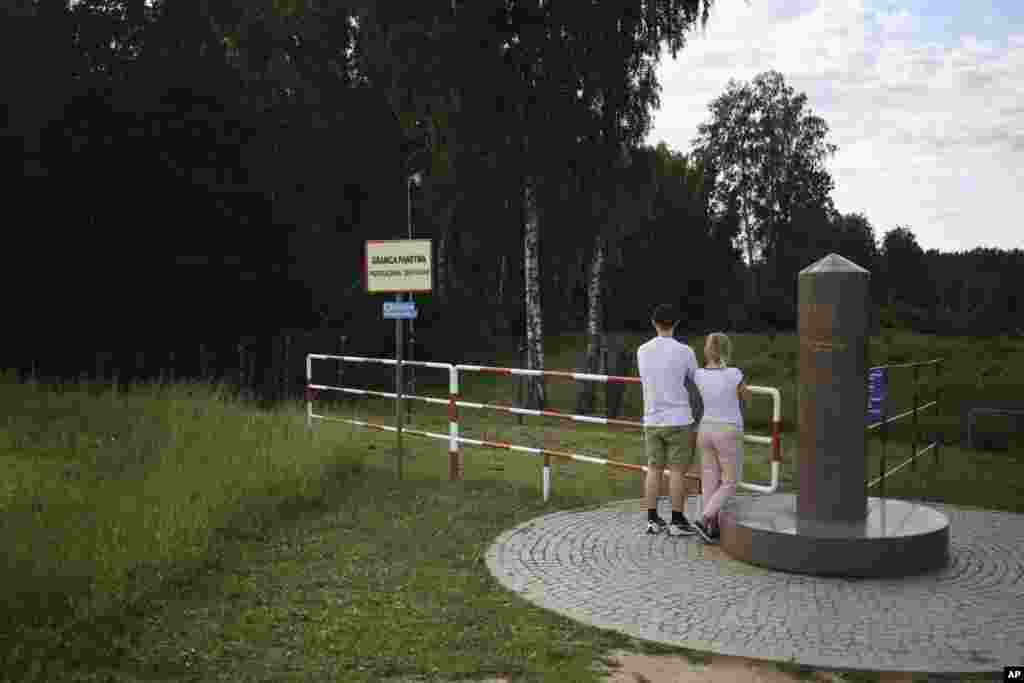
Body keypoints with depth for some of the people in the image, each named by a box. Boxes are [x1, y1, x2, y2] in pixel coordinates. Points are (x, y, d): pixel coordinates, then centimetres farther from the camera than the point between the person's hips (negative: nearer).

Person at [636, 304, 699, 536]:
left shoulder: (641, 351, 2)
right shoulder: (684, 351, -11)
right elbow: (696, 380, 6)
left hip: (652, 421, 4)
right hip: (678, 420, -4)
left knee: (654, 469, 10)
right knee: (677, 471, 2)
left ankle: (653, 520, 13)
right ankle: (677, 521, 7)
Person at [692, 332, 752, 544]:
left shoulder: (699, 376, -6)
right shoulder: (734, 375, -17)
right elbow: (747, 397, 1)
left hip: (705, 431, 5)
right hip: (728, 435, -4)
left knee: (710, 481, 11)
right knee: (729, 484, 5)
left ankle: (713, 527, 13)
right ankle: (703, 520, -8)